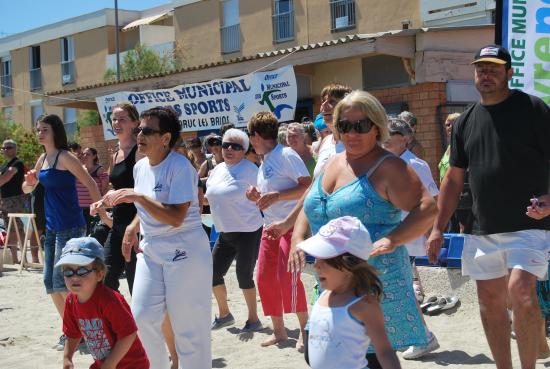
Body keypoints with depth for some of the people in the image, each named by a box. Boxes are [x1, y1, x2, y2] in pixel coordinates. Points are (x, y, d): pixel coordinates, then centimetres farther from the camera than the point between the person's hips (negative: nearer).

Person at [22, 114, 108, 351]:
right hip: (51, 227, 8)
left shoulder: (65, 157, -11)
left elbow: (90, 184, -13)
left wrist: (103, 214, -15)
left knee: (62, 281, -9)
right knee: (50, 282, 8)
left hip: (70, 227, -8)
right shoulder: (42, 159, 13)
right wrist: (30, 182, -3)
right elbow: (27, 189, 20)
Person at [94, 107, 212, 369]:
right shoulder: (140, 167, 8)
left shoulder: (180, 167, -17)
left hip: (184, 252, -7)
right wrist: (134, 226, 6)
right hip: (150, 249, 7)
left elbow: (176, 218, -25)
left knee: (188, 326, -1)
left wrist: (137, 197, -27)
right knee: (142, 317, 4)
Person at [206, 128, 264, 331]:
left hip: (247, 232, -7)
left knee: (244, 275, -1)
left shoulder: (249, 169, -12)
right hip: (225, 232, 7)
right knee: (213, 273, 8)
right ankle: (224, 314, 29)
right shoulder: (218, 169, 9)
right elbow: (211, 196, 19)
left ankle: (253, 318, 17)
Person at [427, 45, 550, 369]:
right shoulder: (466, 122, 11)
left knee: (520, 292, -21)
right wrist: (438, 228, 11)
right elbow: (454, 178, 14)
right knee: (490, 301, 9)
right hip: (483, 230, 5)